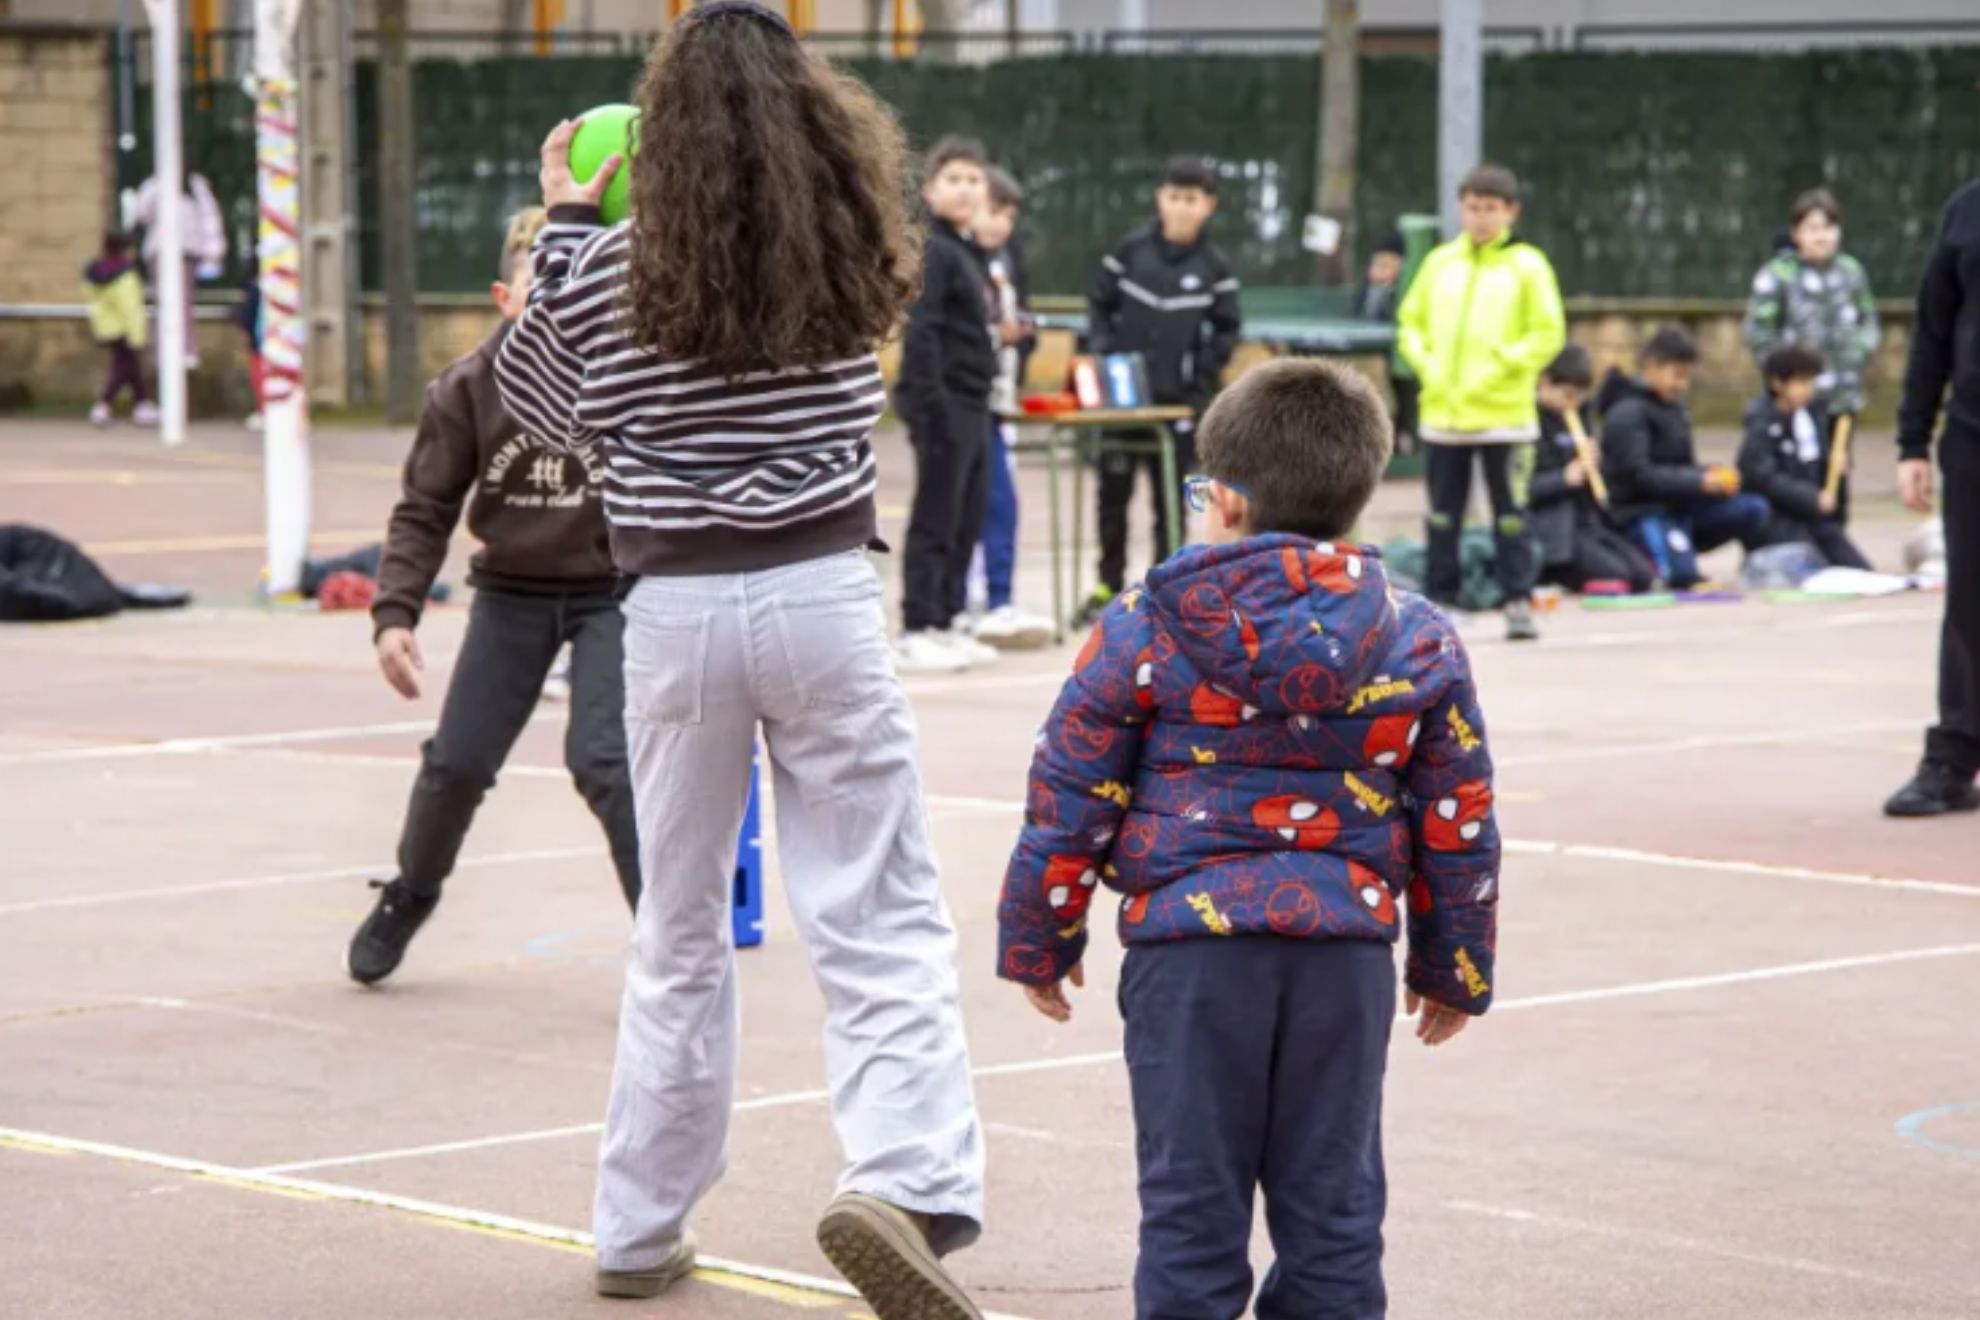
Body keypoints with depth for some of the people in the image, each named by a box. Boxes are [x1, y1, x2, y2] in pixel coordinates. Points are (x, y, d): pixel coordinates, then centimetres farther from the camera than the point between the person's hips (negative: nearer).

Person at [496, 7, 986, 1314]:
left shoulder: (610, 270, -4)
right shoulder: (851, 260, 0)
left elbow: (540, 406, 14)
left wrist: (566, 218, 16)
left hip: (677, 610, 1)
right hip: (823, 600, -1)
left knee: (680, 931, 15)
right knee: (882, 923, -2)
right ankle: (904, 1183, -23)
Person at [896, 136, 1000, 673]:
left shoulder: (970, 252, 16)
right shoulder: (932, 251, -12)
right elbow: (920, 333, -20)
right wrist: (929, 407, -23)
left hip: (972, 406, 9)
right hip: (945, 404, -9)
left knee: (968, 519, 12)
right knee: (935, 521, -6)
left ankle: (945, 622, 19)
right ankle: (916, 632, -2)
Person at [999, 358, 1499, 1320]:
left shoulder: (1145, 631, -3)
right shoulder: (1420, 645, 5)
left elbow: (1070, 799, 0)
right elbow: (1458, 823, 9)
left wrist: (1037, 941, 11)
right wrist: (1454, 969, 20)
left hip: (1190, 946, -2)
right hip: (1347, 951, 2)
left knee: (1192, 1205, 5)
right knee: (1333, 1204, 10)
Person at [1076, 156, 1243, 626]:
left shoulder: (1214, 267, 0)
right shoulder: (1131, 250, 0)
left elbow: (1227, 329, 5)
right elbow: (1099, 304, 7)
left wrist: (1201, 374, -6)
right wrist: (1103, 353, -6)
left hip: (1180, 399, -1)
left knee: (1170, 497, 5)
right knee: (1113, 490, 4)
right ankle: (1109, 584, 15)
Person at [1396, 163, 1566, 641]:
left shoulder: (1527, 265, -2)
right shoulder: (1440, 262, 9)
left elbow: (1548, 334, -5)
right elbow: (1410, 322, 15)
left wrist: (1501, 366, -13)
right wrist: (1427, 364, -1)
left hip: (1504, 416, -4)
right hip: (1443, 413, 4)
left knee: (1510, 513, -2)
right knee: (1443, 513, 10)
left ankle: (1519, 602, 2)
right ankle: (1438, 598, 17)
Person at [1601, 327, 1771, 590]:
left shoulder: (1675, 408, 12)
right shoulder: (1627, 414, -12)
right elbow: (1639, 475, -20)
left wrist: (1713, 475, -7)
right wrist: (1700, 482, -23)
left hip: (1679, 507, 7)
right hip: (1643, 511, -7)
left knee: (1754, 509, -9)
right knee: (1683, 573, -28)